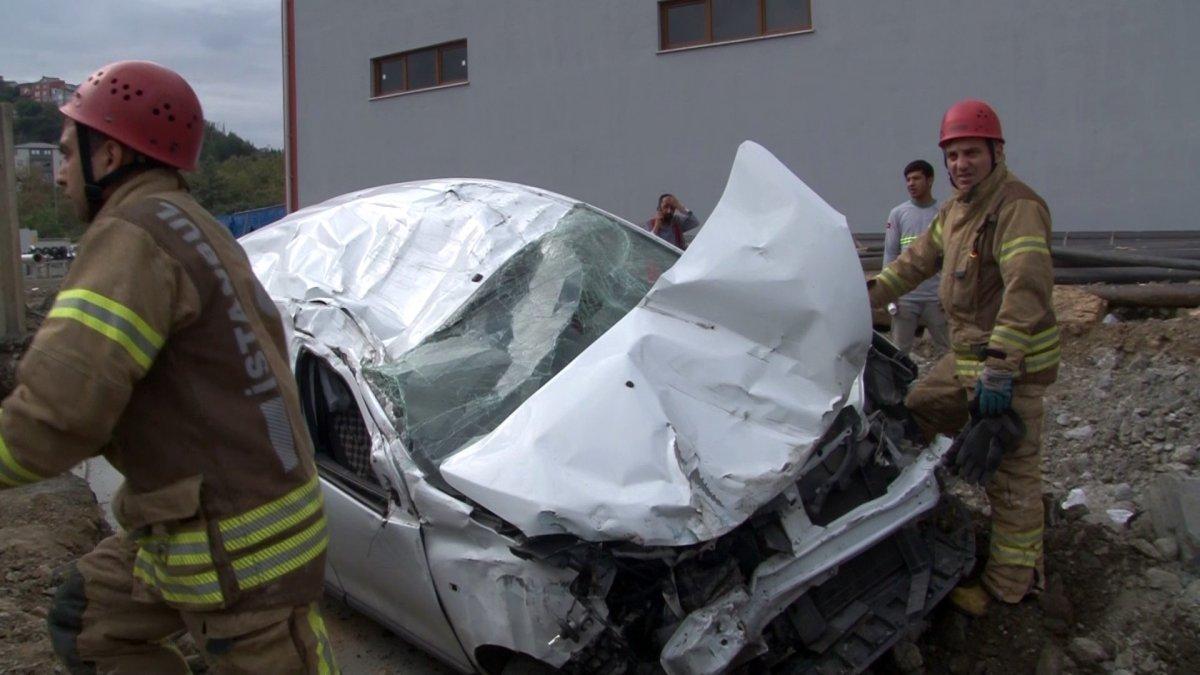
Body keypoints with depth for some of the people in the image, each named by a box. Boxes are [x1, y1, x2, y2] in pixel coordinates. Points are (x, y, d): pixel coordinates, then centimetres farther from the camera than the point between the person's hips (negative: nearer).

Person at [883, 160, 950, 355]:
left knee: (946, 348, 5)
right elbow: (890, 254, 4)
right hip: (905, 296, 1)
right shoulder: (898, 214, 5)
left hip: (937, 297, -1)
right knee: (900, 348, 6)